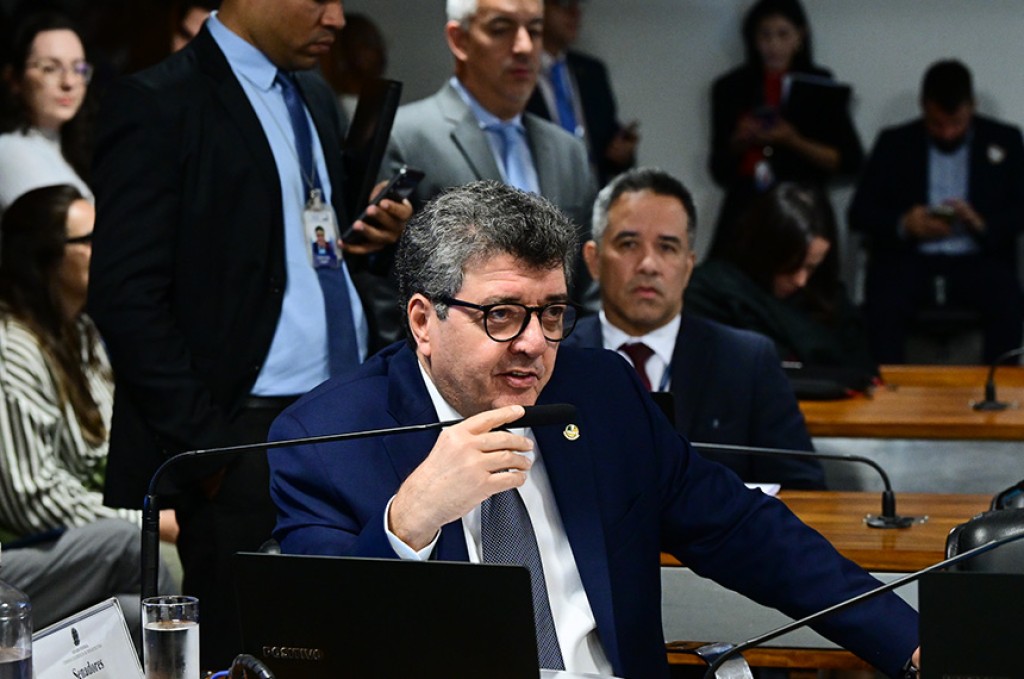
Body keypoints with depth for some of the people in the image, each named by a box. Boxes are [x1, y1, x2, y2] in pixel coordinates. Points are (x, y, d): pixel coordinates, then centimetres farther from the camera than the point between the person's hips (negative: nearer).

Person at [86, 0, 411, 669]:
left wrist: (371, 236, 3)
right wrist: (205, 446, -16)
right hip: (249, 438, -7)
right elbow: (127, 298, -13)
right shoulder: (159, 105, -8)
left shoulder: (315, 98, 16)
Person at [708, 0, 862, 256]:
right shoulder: (731, 88, 11)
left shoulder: (821, 88, 5)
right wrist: (739, 142, -5)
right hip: (744, 209, 2)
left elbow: (850, 161, 2)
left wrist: (794, 142, -10)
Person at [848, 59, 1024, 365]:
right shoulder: (894, 143, 13)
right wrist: (903, 224, -13)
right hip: (909, 258, 0)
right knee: (882, 307, -33)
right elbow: (859, 212, 8)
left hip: (977, 259, 0)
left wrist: (983, 224, -15)